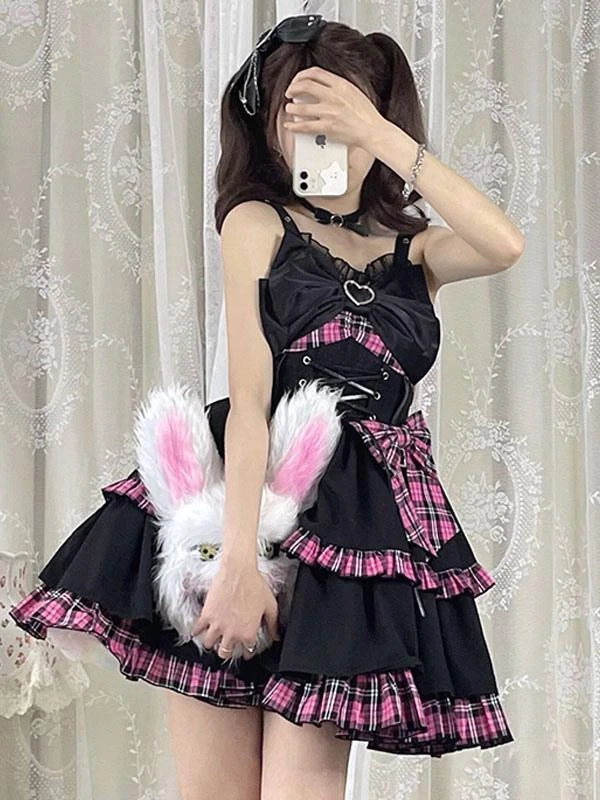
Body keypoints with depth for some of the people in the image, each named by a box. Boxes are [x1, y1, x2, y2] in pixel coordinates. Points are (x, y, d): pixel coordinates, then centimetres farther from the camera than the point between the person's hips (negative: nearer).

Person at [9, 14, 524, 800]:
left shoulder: (414, 251, 14)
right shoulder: (258, 223, 6)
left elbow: (505, 245, -10)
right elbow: (249, 401, -6)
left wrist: (380, 133, -10)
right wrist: (239, 560, -16)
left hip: (363, 529, 2)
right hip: (242, 501, -1)